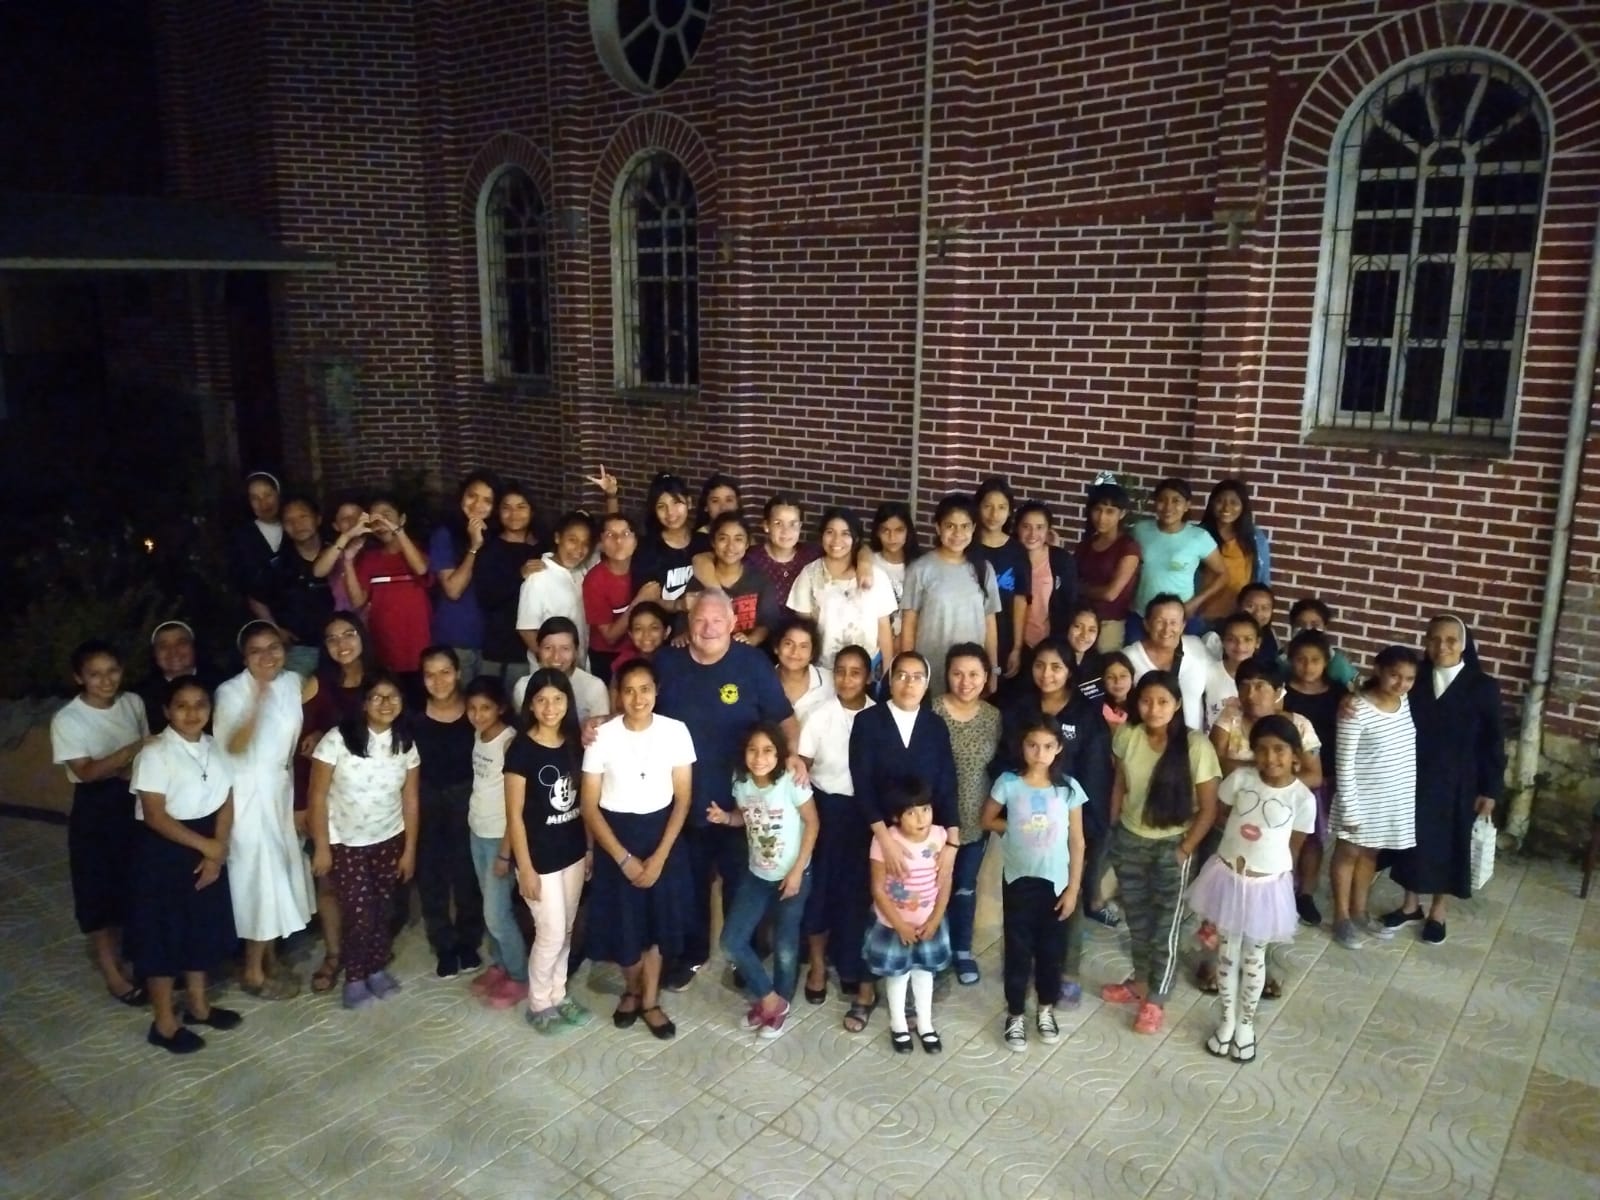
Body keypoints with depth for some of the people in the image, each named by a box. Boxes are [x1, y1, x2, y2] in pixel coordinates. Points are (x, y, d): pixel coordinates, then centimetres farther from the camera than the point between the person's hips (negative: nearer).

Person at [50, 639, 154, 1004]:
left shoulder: (133, 703, -2)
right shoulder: (67, 720, -16)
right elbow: (87, 771, -22)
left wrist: (131, 769, -10)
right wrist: (134, 750, -32)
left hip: (136, 802, 4)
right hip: (95, 811, -4)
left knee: (140, 885, 15)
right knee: (100, 891, 7)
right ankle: (111, 970, 22)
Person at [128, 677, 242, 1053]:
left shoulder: (214, 748, 2)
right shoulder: (154, 754, -17)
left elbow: (226, 803, 2)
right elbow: (155, 816, -20)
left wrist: (217, 851, -10)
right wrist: (204, 845, -20)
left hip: (209, 849, 6)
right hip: (164, 853, -6)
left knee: (203, 928, 17)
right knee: (164, 934, 5)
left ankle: (198, 1004, 35)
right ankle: (164, 1022, 19)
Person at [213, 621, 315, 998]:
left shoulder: (293, 682, 2)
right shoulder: (231, 692, -16)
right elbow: (232, 747, -30)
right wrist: (256, 703, -42)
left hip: (281, 788, 6)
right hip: (248, 793, -6)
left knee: (280, 873, 14)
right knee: (259, 876, -1)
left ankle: (270, 960, 29)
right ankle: (252, 970, 14)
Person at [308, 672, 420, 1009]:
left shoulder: (405, 744, -4)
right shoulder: (337, 739, -18)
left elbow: (410, 799, 1)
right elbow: (318, 796, -13)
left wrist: (410, 848, 2)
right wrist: (321, 847, -12)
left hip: (389, 840, 3)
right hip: (346, 842, -3)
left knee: (384, 911, 10)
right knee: (359, 914, 1)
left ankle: (377, 968, 32)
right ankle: (355, 978, 22)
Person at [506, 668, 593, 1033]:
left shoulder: (575, 743, 0)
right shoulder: (521, 749, -16)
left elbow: (583, 801, 7)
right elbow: (514, 814, -14)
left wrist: (591, 848, 8)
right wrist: (525, 868, -14)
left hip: (573, 852, 5)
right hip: (539, 857, -5)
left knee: (566, 930, 17)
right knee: (551, 933, 3)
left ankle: (558, 995, 35)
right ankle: (538, 1005, 24)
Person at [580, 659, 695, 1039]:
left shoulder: (676, 732, -10)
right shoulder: (602, 737, -13)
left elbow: (682, 798, -5)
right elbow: (589, 806, -9)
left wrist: (660, 856, -11)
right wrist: (624, 858, -12)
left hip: (662, 833, 1)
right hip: (615, 836, -1)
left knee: (657, 921, 12)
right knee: (623, 923, 8)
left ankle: (650, 1001, 32)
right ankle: (631, 989, 37)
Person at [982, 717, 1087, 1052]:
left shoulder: (1068, 787, -9)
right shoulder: (1008, 783, -11)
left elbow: (1076, 842, -3)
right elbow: (988, 820, 4)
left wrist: (1073, 887, -4)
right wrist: (1017, 829, -7)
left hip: (1055, 882, 1)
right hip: (1019, 880, -1)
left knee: (1051, 949, 14)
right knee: (1018, 949, 8)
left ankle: (1046, 1010, 34)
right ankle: (1015, 1016, 23)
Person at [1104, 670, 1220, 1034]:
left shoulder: (1196, 746, -21)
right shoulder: (1127, 737, -10)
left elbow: (1208, 808, -14)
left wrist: (1186, 848, -12)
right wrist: (1111, 829, 6)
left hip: (1171, 846, -4)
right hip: (1130, 840, 4)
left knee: (1165, 925, 10)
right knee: (1136, 917, 20)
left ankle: (1156, 999, 28)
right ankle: (1140, 982, 41)